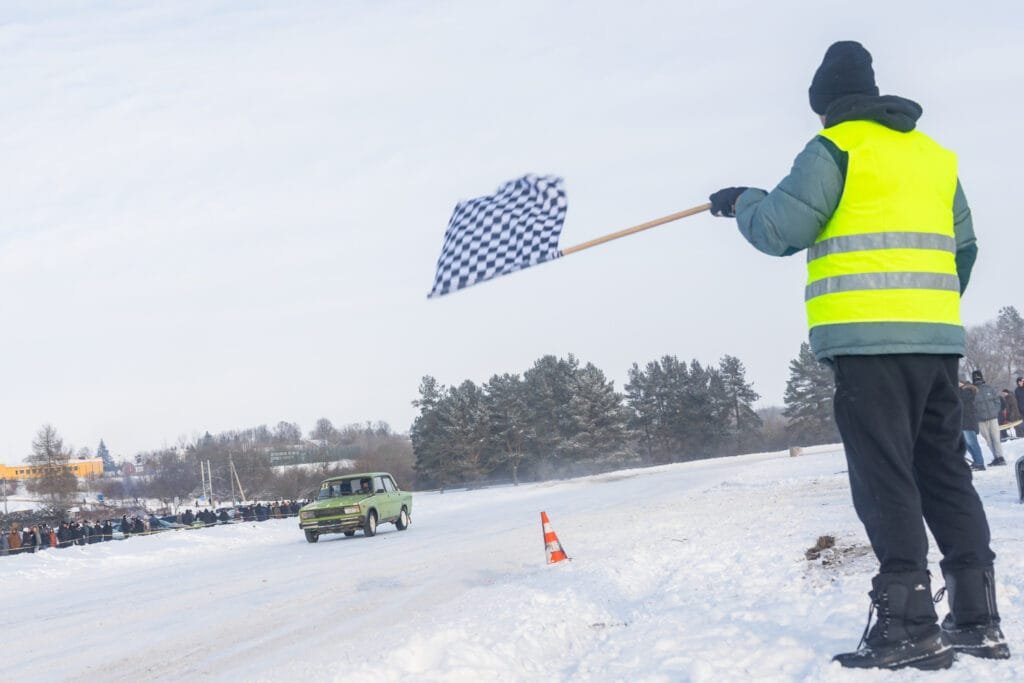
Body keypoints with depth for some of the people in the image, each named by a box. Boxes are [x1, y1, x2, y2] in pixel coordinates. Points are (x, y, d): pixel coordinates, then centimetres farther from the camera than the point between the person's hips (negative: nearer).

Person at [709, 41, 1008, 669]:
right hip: (938, 337, 7)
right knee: (945, 471, 10)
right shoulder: (934, 155, 20)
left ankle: (910, 623, -12)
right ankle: (977, 618, 9)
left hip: (870, 338, -7)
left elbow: (780, 230, -7)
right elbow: (963, 249, 24)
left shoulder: (834, 149, -2)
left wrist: (742, 203, 13)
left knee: (884, 475, -7)